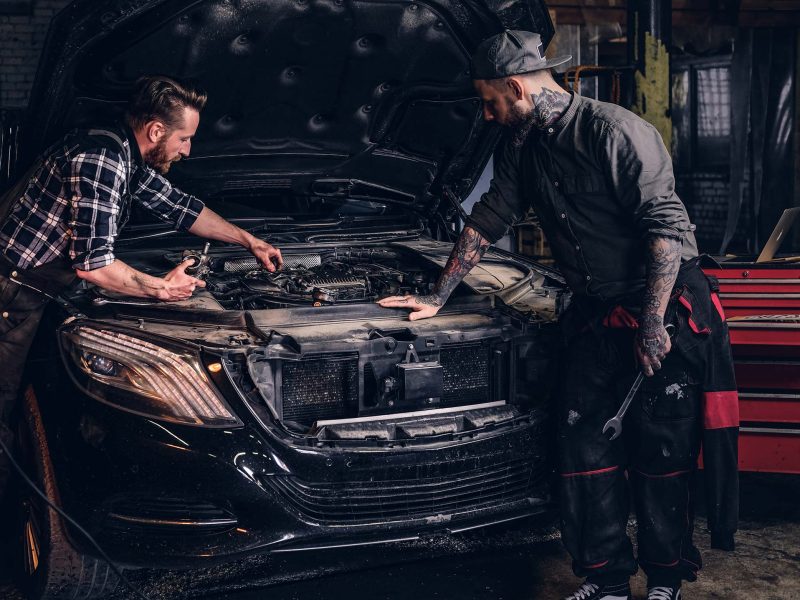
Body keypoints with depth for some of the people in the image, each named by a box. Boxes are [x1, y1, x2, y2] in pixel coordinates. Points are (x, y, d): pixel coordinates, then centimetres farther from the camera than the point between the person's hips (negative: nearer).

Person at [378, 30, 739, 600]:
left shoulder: (615, 131, -17)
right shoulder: (524, 148, 9)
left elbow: (668, 226, -19)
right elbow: (486, 222, 18)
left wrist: (652, 326, -20)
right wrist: (436, 298, 18)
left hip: (667, 311, -7)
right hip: (595, 317, 7)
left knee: (663, 453, -1)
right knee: (586, 446, 2)